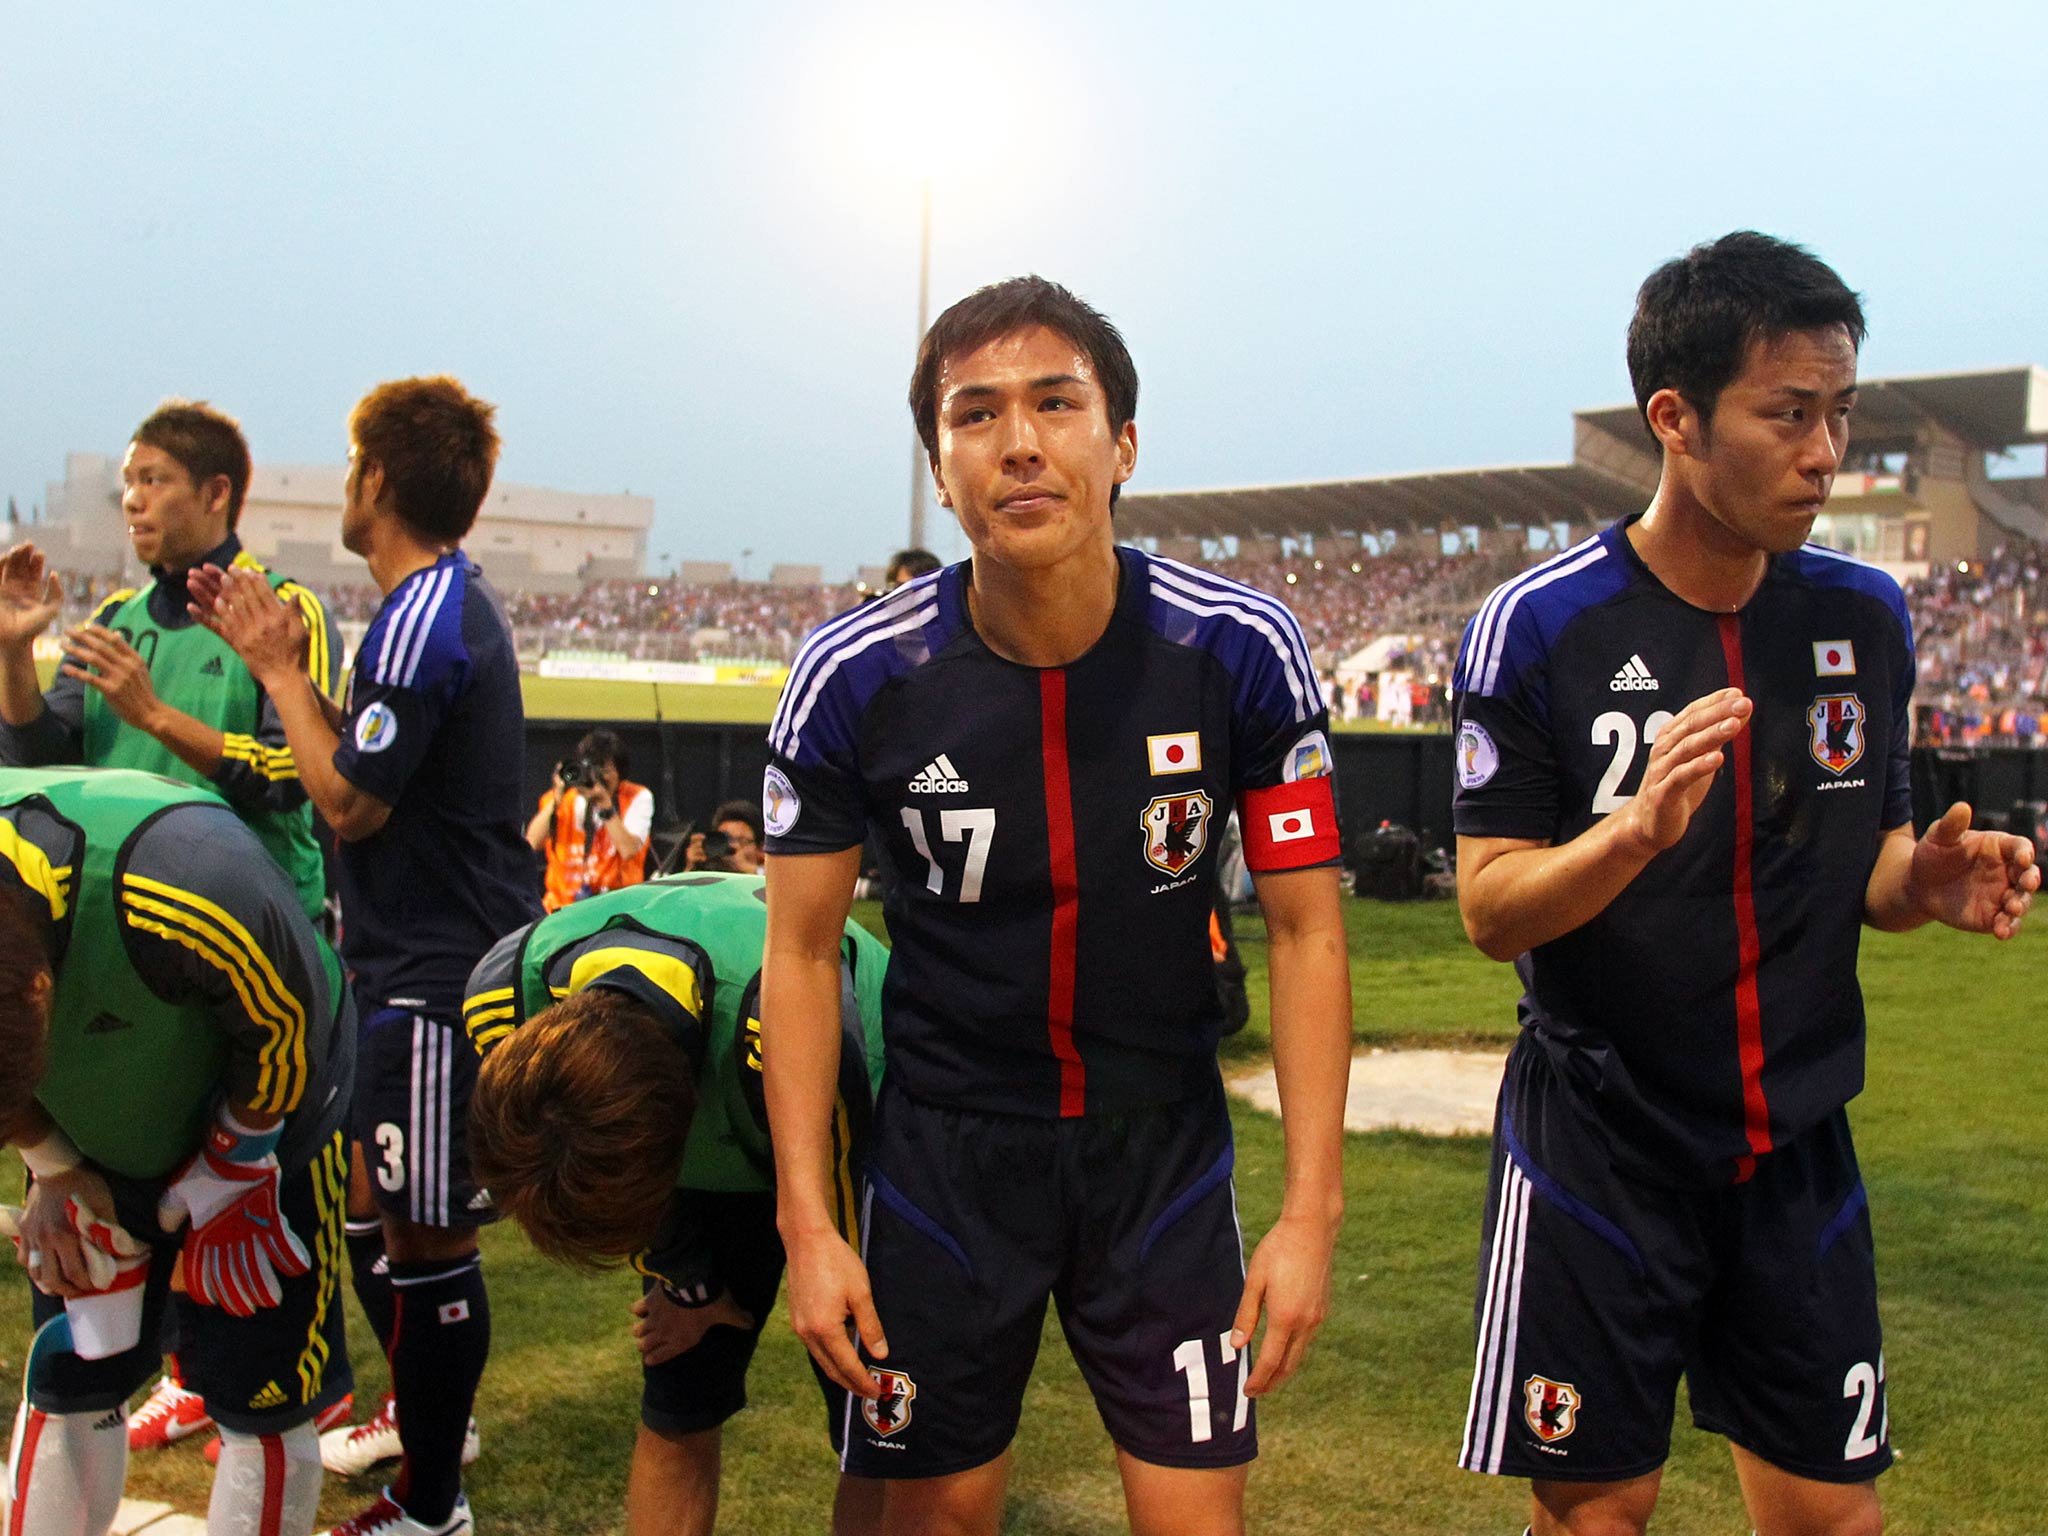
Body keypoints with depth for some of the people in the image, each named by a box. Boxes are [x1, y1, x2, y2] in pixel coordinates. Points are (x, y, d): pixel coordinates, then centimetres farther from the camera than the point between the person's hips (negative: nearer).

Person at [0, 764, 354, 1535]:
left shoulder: (188, 887, -44)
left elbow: (284, 1033, -21)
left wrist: (225, 1176, -10)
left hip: (262, 1099, -4)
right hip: (92, 1130, 4)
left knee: (256, 1401, -1)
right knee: (67, 1384, 7)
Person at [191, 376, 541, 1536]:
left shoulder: (423, 619, -19)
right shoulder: (457, 601, 14)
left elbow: (351, 801, -18)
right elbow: (372, 761, 15)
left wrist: (278, 669, -8)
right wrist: (282, 661, 7)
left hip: (440, 980, -11)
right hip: (425, 959, 11)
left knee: (426, 1235, -1)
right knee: (374, 1206, 23)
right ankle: (428, 1416, 40)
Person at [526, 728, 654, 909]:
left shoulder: (638, 797, 0)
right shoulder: (565, 798, 5)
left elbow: (628, 850, -15)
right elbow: (531, 844, -10)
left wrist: (605, 802, -19)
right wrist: (557, 799, -16)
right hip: (562, 905, 2)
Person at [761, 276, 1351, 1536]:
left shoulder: (1240, 651, -14)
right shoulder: (856, 679, -13)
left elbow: (1305, 929, -7)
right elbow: (804, 950, -4)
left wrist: (1312, 1206, -12)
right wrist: (809, 1222, -8)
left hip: (1163, 1146, 0)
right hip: (946, 1143, 1)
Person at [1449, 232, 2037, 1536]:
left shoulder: (1866, 617, 3)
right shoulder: (1540, 627, -12)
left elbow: (1860, 861, 13)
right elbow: (1491, 910, -12)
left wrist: (1929, 882, -10)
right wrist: (1637, 829, -30)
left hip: (1798, 1153, 4)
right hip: (1600, 1146, -4)